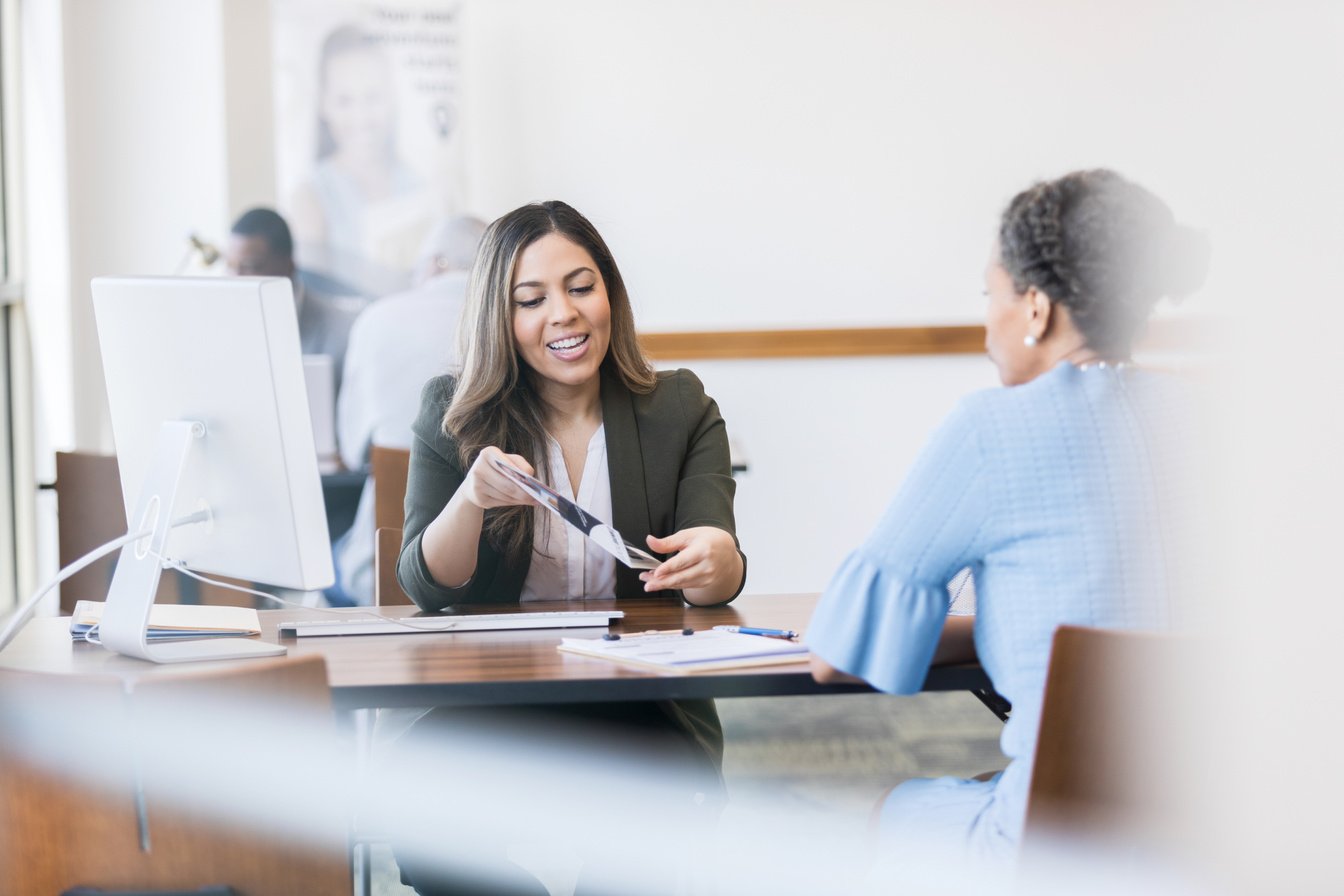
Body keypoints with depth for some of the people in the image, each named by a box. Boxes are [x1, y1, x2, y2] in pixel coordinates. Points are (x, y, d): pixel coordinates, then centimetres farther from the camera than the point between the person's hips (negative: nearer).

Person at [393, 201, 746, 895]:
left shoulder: (680, 410, 6)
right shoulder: (454, 416, 5)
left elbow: (720, 574, -7)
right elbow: (425, 588, -4)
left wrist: (715, 562, -33)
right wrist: (473, 498, -25)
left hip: (644, 713, -1)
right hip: (488, 710, 1)